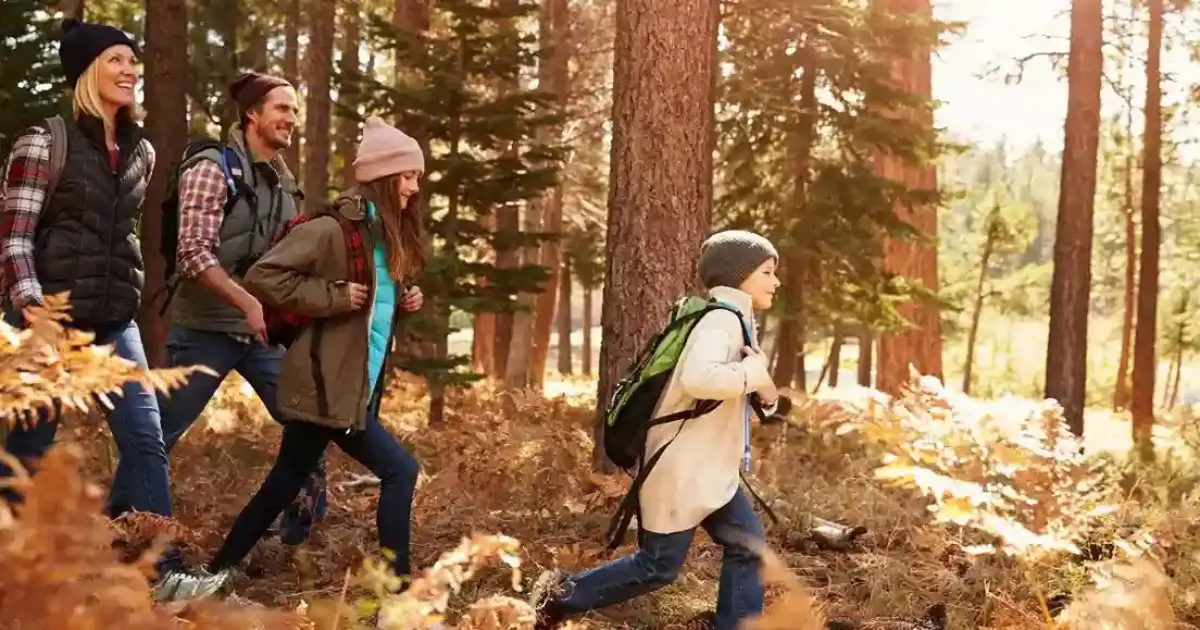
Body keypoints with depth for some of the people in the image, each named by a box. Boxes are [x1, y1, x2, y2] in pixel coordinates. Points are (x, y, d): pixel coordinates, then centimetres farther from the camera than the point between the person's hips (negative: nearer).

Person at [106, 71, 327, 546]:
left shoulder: (283, 181, 10)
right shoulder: (212, 167, -11)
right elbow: (194, 254, -20)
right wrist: (248, 303, -28)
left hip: (265, 332, 7)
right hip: (207, 330, -6)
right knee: (157, 435, 2)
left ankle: (302, 528, 23)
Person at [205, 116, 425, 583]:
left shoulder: (388, 237, 13)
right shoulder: (334, 229, -15)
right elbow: (262, 277, -19)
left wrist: (402, 302, 5)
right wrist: (333, 296, -20)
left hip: (355, 386, 9)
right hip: (328, 386, -9)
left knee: (285, 484, 16)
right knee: (399, 471, -8)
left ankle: (220, 570, 28)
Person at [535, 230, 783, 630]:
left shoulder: (734, 320, 14)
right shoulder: (721, 319, -18)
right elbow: (697, 378, -38)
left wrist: (765, 394, -8)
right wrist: (749, 377, -22)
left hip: (710, 469, 10)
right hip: (683, 468, -10)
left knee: (747, 545, 6)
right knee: (659, 566, 1)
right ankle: (565, 597, 17)